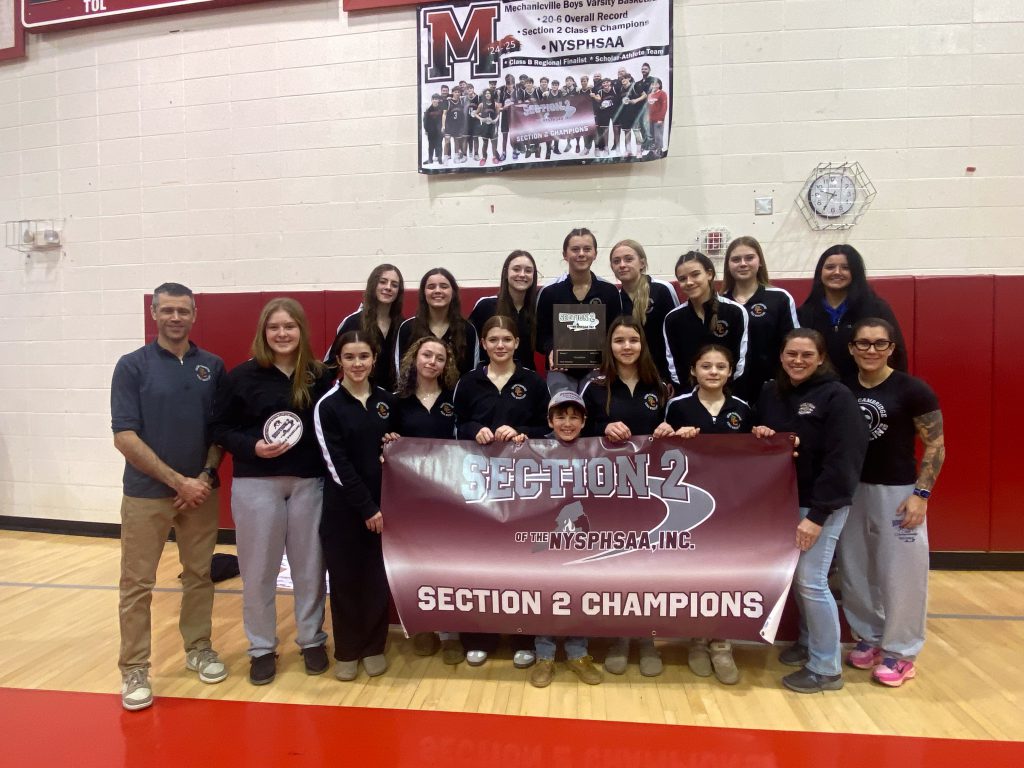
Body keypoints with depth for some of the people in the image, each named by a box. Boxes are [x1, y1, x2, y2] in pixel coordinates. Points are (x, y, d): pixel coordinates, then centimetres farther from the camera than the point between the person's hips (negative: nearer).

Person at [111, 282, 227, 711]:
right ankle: (134, 668, 18)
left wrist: (206, 476, -8)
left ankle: (199, 648, 30)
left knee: (199, 575, 13)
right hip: (146, 493, -2)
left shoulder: (213, 367, 3)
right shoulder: (132, 366, -5)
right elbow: (124, 437, -11)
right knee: (137, 583, 5)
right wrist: (178, 481, -14)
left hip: (201, 490, 3)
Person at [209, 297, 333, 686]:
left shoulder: (320, 375, 0)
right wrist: (251, 447, -15)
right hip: (256, 484, -1)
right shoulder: (242, 375, -2)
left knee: (309, 565, 11)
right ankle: (262, 648, 27)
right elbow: (218, 427, 0)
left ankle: (312, 640, 29)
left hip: (309, 482, 1)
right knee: (258, 570, 9)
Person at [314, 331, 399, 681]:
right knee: (345, 577, 6)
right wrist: (366, 508, -13)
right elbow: (337, 464, -11)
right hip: (343, 505, -3)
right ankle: (347, 650, 23)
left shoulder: (387, 400, 6)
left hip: (383, 502, 3)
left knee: (378, 576, 8)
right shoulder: (328, 405, -7)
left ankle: (374, 646, 25)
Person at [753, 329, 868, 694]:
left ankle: (826, 668, 10)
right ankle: (808, 641, 34)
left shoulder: (837, 396, -13)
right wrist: (759, 436, -7)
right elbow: (761, 440, 18)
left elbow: (841, 461, -17)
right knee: (795, 577, 13)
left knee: (811, 581, -5)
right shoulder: (770, 393, 7)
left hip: (822, 505, -6)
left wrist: (817, 515, -20)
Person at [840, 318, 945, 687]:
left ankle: (900, 652, 19)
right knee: (854, 570, 12)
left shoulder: (912, 390, -9)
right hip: (851, 490, 4)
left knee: (900, 573, 2)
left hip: (897, 492, -4)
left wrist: (921, 494, -13)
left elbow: (936, 446, -7)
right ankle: (869, 638, 29)